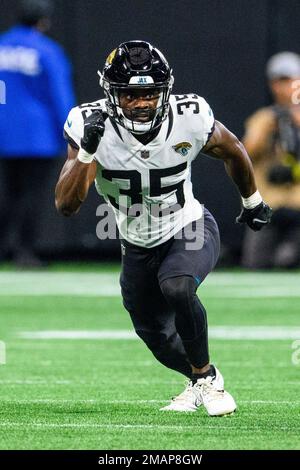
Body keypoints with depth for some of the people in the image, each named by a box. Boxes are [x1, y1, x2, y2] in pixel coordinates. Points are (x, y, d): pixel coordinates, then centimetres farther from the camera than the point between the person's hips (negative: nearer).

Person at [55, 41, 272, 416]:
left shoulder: (188, 119, -23)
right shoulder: (92, 125, -24)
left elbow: (232, 152, 1)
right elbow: (66, 205, -30)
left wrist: (252, 202, 16)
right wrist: (87, 151, -44)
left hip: (190, 231, -3)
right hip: (138, 246, 3)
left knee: (176, 287, -33)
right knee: (158, 339, 14)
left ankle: (206, 377, -11)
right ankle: (200, 381, 48)